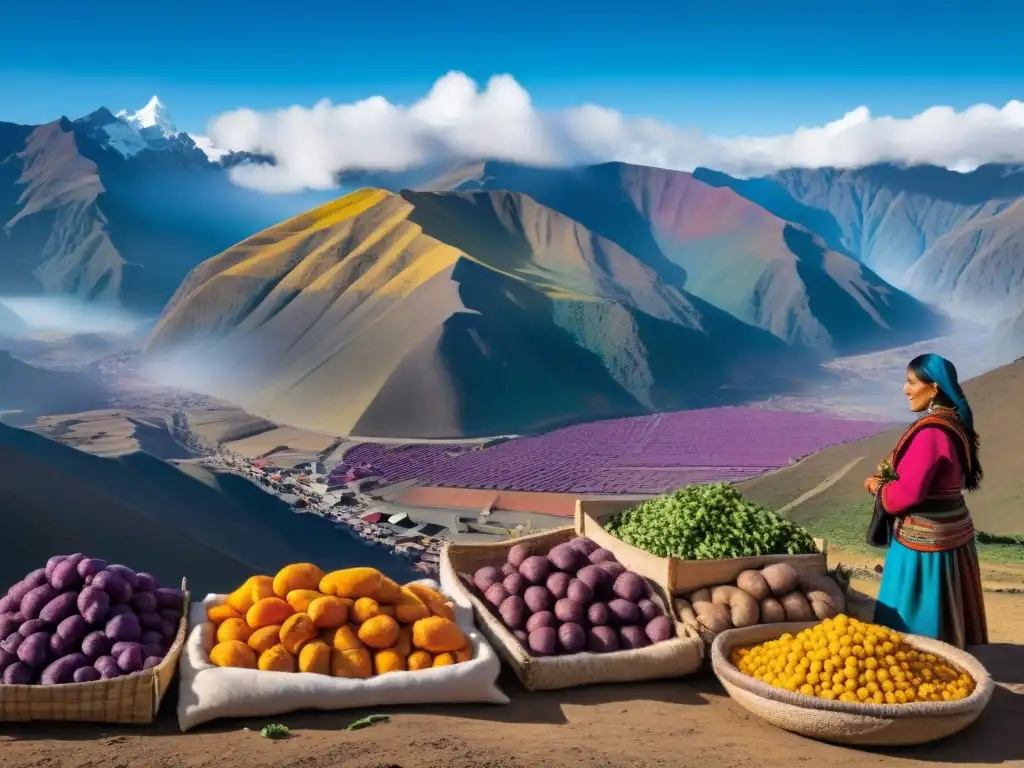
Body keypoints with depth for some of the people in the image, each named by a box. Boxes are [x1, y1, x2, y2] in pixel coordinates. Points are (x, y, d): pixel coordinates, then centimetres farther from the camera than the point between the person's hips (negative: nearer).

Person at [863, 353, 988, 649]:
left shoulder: (931, 431, -22)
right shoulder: (952, 424, 8)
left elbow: (908, 493, -25)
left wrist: (878, 486, -6)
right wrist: (886, 478, 5)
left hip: (925, 541, -9)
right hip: (949, 534, 9)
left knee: (913, 626, 1)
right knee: (942, 620, 17)